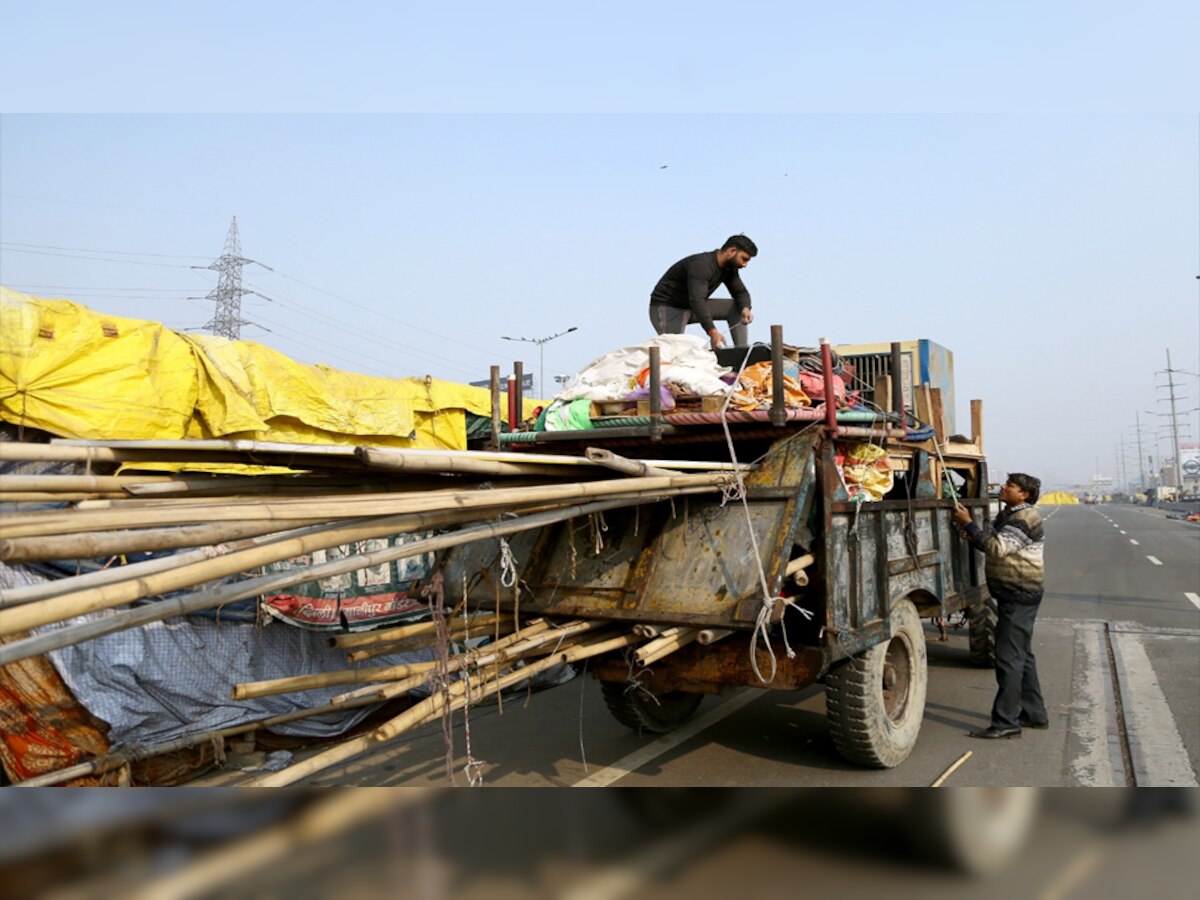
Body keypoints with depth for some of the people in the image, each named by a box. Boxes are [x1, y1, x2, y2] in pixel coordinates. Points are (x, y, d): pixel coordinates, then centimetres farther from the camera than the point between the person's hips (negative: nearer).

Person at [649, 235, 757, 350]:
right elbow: (697, 300, -40)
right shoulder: (701, 264, -29)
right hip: (666, 308, -8)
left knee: (737, 307, -4)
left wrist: (745, 309, -21)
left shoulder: (729, 268, -1)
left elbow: (741, 292, 4)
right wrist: (713, 332, -50)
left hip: (691, 307, 8)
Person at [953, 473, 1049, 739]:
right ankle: (1034, 713, 28)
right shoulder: (1008, 515, 14)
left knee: (1009, 657, -9)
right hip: (1011, 595, 11)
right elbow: (994, 546, 19)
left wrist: (969, 525, -24)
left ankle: (1006, 722, -6)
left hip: (1020, 596, -11)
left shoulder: (1024, 520, -17)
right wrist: (972, 537, 0)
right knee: (1022, 655, 17)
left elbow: (998, 548, -27)